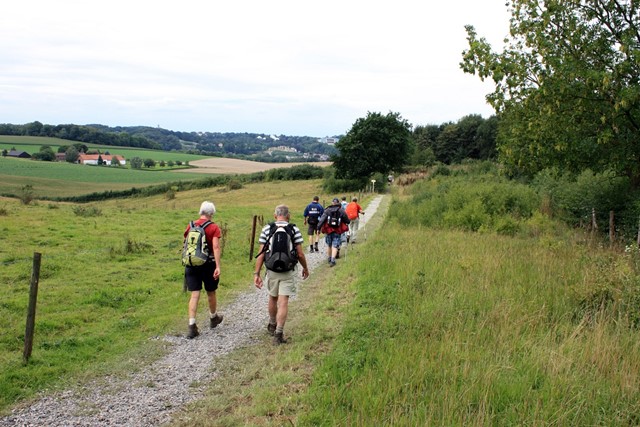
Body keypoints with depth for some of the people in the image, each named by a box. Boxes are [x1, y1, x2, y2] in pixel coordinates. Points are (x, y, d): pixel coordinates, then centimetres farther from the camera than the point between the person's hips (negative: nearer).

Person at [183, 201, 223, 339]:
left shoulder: (190, 226, 4)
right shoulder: (214, 227, -9)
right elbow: (216, 247, -18)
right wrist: (218, 267, -21)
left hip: (191, 264, 3)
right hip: (208, 264, -2)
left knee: (194, 295, 1)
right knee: (211, 293, 17)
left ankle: (192, 326, -8)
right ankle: (213, 318, 38)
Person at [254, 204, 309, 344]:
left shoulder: (266, 229, -2)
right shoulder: (294, 230, -5)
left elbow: (261, 253, -5)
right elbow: (300, 254, -5)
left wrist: (256, 273, -1)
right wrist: (305, 268, 12)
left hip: (271, 270, 2)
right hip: (288, 271, -2)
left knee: (273, 298, 21)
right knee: (283, 302, 0)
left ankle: (272, 326, 40)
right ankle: (279, 333, -4)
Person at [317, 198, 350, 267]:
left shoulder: (327, 210, -1)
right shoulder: (341, 211, -2)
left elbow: (322, 219, -9)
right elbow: (347, 221, 2)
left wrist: (318, 228, -10)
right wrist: (347, 223, 25)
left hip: (328, 231, 2)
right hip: (337, 231, -2)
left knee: (329, 245, 18)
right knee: (335, 246, -3)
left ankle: (329, 258, 30)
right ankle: (332, 260, -16)